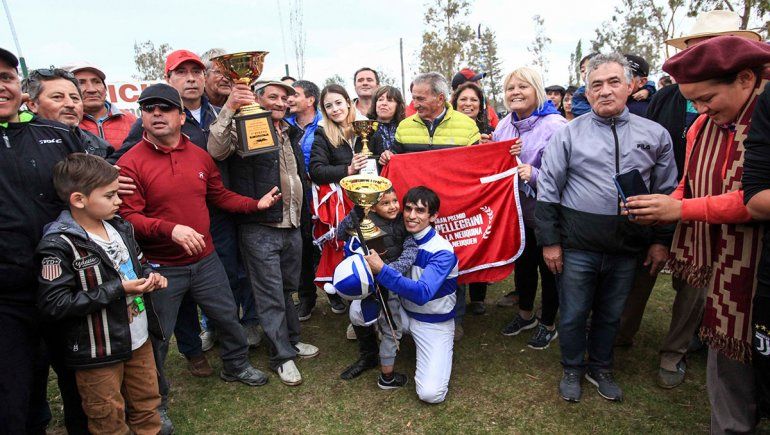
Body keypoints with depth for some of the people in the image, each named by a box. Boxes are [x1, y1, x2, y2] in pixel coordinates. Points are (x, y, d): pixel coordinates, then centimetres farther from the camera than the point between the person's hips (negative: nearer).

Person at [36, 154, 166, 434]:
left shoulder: (120, 227, 1)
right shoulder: (59, 245, -20)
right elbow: (53, 305, -24)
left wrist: (150, 275, -4)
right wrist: (118, 290, -25)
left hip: (139, 339, 6)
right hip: (98, 354, -6)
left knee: (147, 407, 22)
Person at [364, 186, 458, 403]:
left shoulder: (442, 252, -22)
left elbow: (422, 294, -34)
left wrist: (381, 269, -41)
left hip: (434, 323, -4)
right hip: (403, 313, 4)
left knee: (431, 393, -18)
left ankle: (439, 352, 14)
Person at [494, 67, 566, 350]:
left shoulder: (555, 125, -16)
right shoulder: (504, 125, 6)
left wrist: (534, 174, -30)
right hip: (516, 210, 6)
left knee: (548, 267, 9)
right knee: (522, 264, 20)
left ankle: (548, 324, 31)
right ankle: (526, 315, 42)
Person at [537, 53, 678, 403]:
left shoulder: (655, 135, 5)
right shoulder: (569, 134, -3)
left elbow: (666, 192, 11)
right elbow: (548, 190, -4)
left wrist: (661, 240, 7)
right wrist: (549, 240, -7)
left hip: (626, 248, 3)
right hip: (577, 246, -2)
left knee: (610, 315, 18)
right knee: (573, 315, 9)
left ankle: (600, 368, 39)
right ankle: (572, 370, 33)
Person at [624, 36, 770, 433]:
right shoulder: (702, 126, 7)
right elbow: (690, 187, 13)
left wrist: (680, 209, -22)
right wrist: (660, 210, -7)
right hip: (720, 263, 6)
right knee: (725, 354, 14)